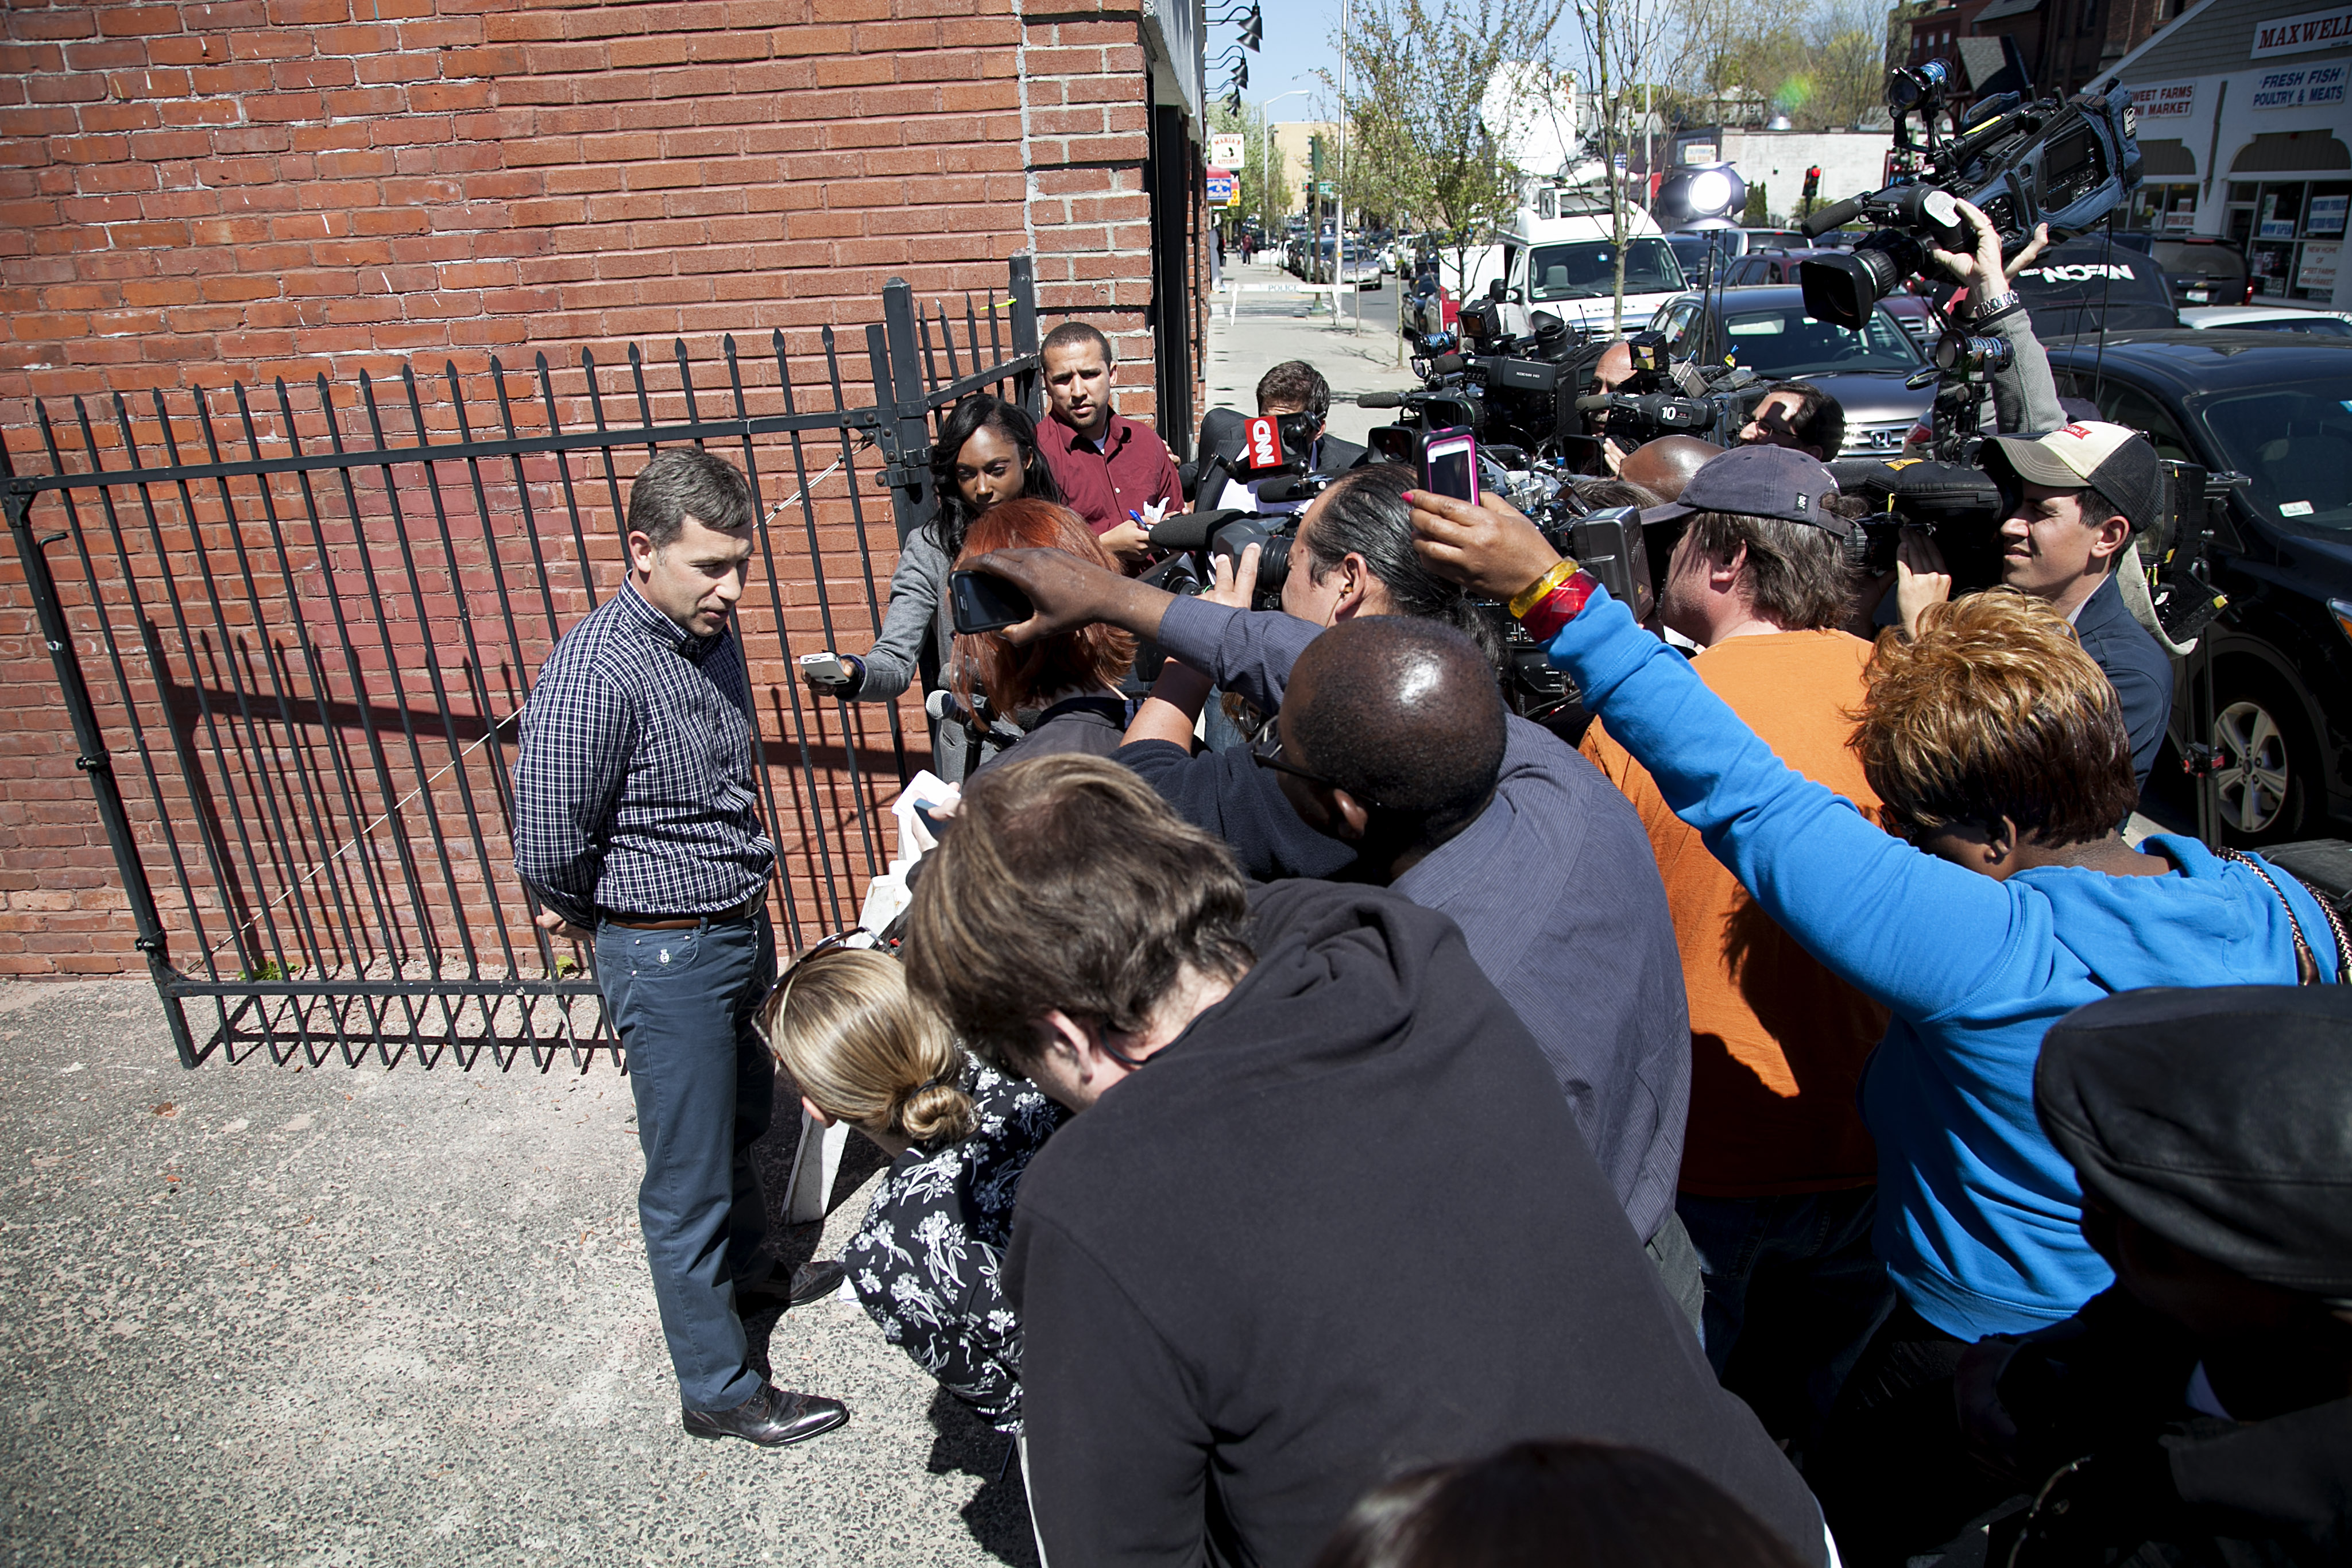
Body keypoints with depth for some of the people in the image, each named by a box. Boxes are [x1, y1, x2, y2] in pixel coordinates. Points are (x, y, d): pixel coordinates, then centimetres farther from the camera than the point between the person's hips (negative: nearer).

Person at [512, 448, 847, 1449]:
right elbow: (547, 851, -20)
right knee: (689, 1176, 6)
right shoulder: (594, 674, -25)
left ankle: (745, 1271, 51)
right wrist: (602, 924, -2)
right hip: (666, 956, -8)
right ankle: (719, 1390, 22)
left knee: (743, 1115, 27)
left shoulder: (713, 634, 2)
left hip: (741, 930, 8)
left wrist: (748, 907, 15)